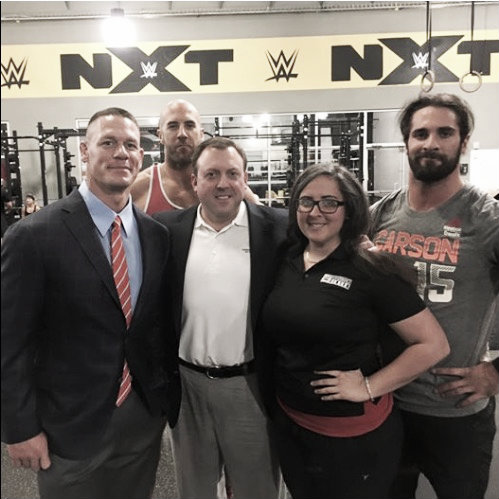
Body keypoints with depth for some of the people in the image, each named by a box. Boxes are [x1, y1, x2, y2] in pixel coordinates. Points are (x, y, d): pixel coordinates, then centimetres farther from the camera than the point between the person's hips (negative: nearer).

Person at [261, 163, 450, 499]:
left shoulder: (371, 272, -16)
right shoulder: (286, 262, -1)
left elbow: (433, 345, -15)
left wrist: (369, 387, -16)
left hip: (353, 435, -5)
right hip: (288, 423, 5)